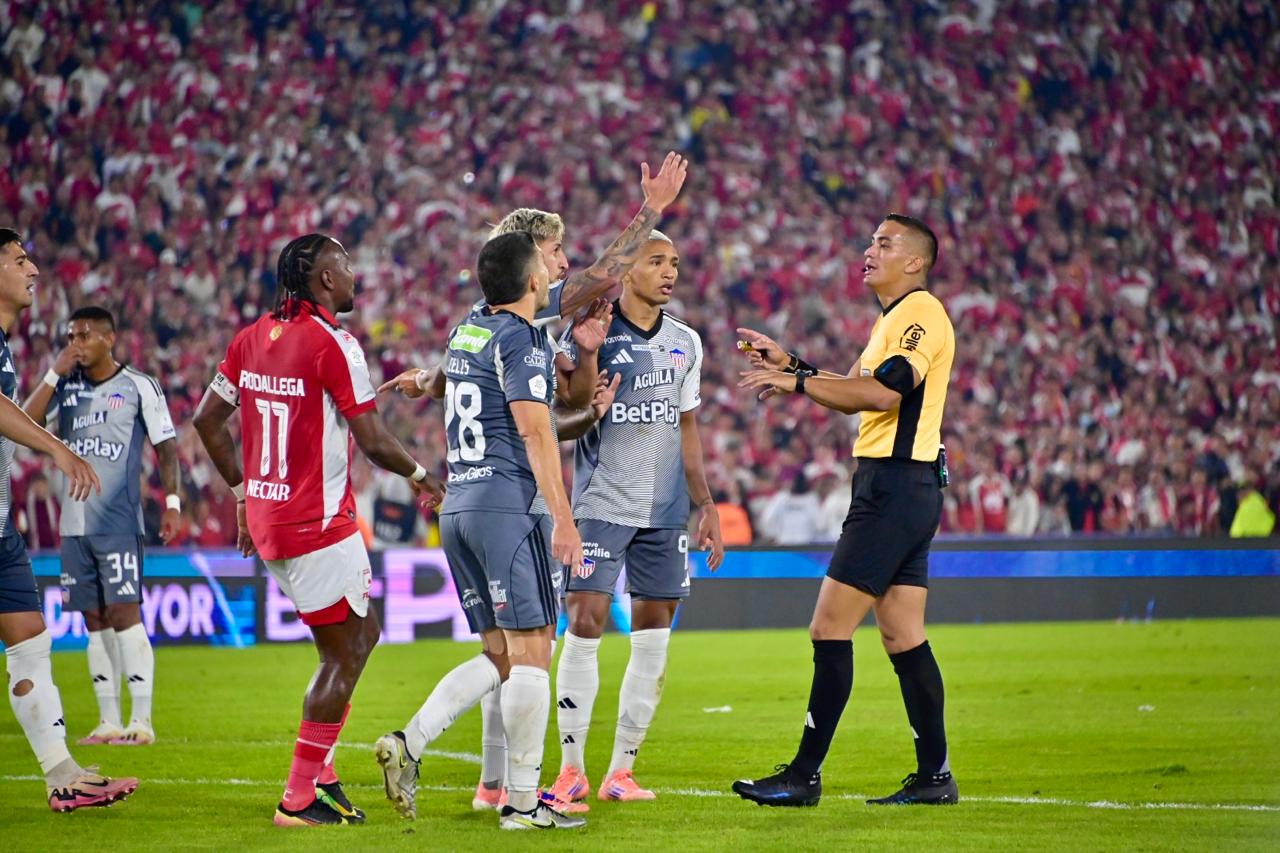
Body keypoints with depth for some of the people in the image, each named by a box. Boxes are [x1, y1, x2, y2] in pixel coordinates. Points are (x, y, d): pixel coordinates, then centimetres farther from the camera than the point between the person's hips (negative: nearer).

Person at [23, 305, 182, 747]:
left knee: (124, 613, -10)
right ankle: (108, 721, 11)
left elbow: (166, 447, 0)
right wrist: (54, 374, -4)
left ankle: (141, 721, -9)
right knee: (95, 621, 7)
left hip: (118, 523, -5)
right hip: (74, 524, 5)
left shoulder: (138, 386, -2)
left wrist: (172, 503, -9)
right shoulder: (66, 386, 12)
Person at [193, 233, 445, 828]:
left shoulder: (252, 338, 8)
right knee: (344, 655, 0)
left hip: (266, 515, 8)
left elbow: (207, 420, 14)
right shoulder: (332, 344, -15)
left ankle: (318, 767, 17)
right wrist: (421, 477, 4)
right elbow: (373, 441, -15)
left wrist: (244, 491, 23)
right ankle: (300, 798, 0)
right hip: (318, 523, -8)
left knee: (361, 632, 19)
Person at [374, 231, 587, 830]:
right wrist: (563, 519, -16)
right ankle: (522, 802, -4)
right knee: (531, 654, -4)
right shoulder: (521, 340, -9)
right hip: (511, 505, -8)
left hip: (458, 507, 8)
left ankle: (409, 743, -4)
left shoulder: (466, 330, 14)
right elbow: (534, 431, -15)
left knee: (500, 657, 12)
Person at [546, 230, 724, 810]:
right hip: (602, 504, -5)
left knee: (654, 636, 3)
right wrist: (588, 412, -26)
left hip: (666, 510, 5)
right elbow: (558, 428, -5)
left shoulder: (685, 343, 12)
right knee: (585, 625, -11)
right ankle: (571, 769, -3)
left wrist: (705, 504, 15)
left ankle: (621, 771, 11)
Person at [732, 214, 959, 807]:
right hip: (893, 488, 10)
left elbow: (884, 391, -24)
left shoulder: (921, 314, -12)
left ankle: (804, 775, -11)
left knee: (830, 628, -11)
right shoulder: (893, 319, 21)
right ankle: (933, 775, 10)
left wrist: (797, 382, -20)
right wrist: (789, 365, 15)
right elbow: (855, 392, 26)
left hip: (896, 486, -10)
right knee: (903, 637, 9)